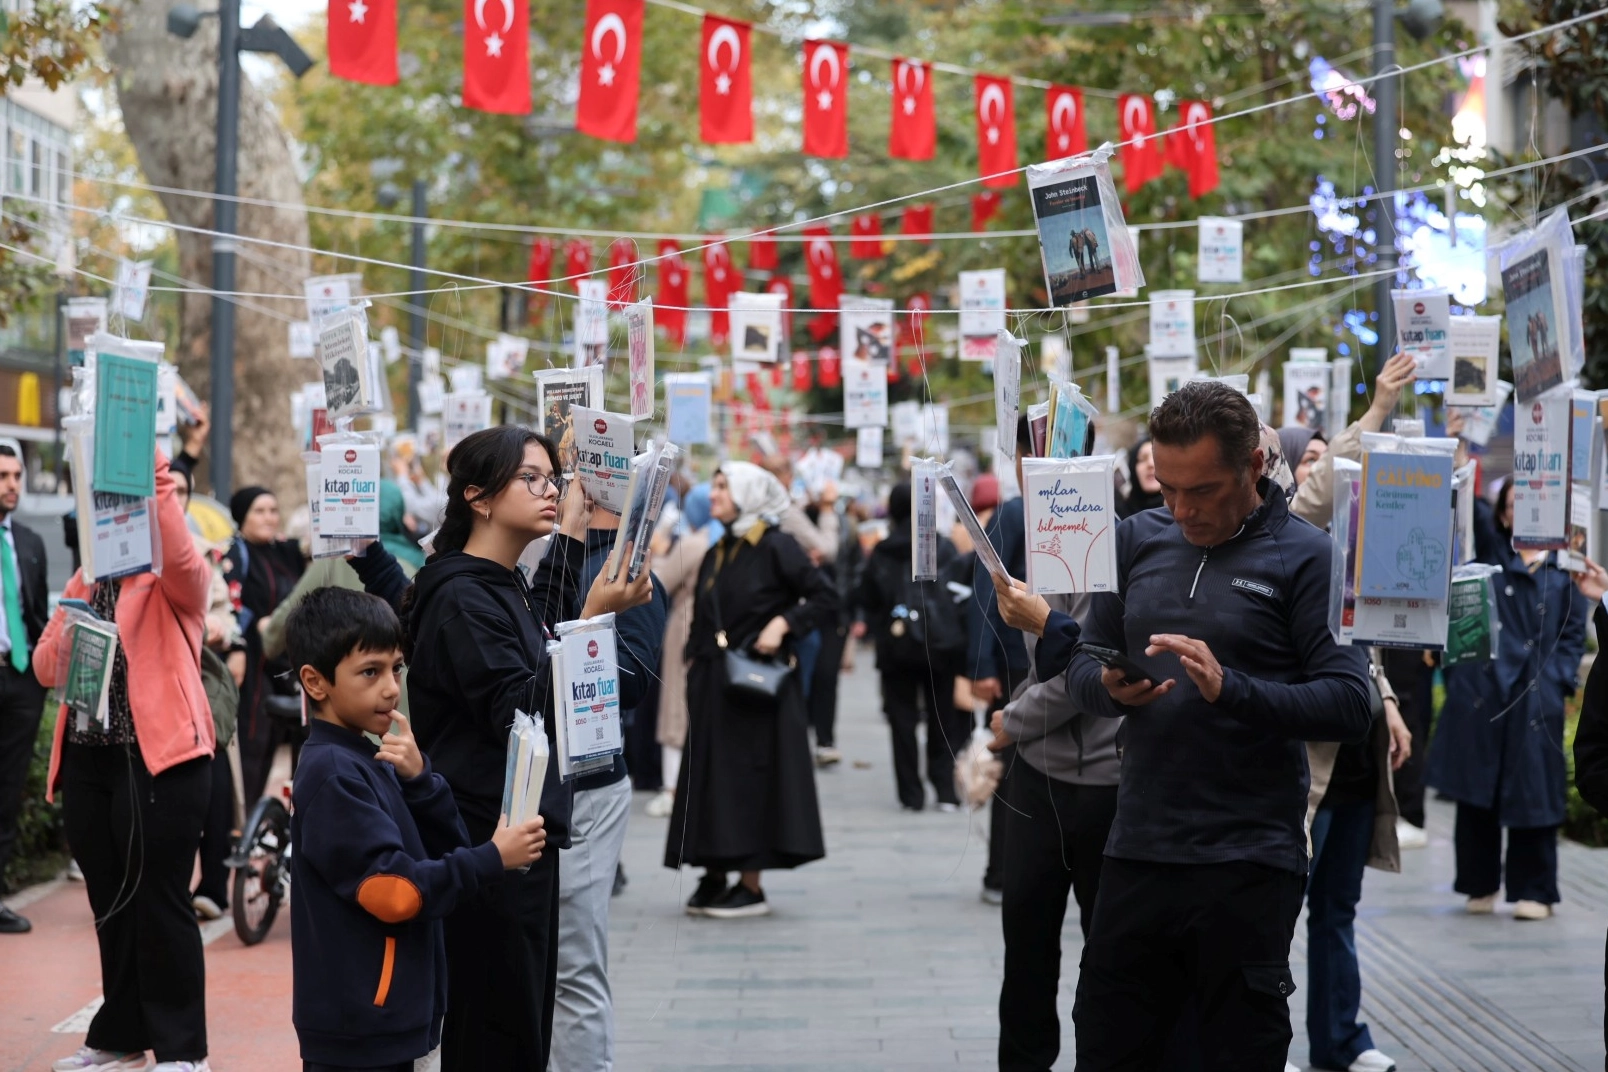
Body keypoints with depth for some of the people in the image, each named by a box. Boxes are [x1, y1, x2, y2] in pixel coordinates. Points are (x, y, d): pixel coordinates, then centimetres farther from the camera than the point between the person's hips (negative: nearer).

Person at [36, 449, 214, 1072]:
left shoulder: (175, 581, -1)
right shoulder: (84, 582, 16)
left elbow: (181, 557, -27)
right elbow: (45, 669, 10)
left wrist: (155, 478, -35)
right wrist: (67, 630, -8)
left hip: (158, 758, -6)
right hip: (87, 758, 6)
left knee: (160, 903, -4)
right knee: (109, 904, 13)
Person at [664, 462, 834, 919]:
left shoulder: (776, 547, -6)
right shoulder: (715, 555, 15)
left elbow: (824, 595, -10)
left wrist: (782, 623, -19)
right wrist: (693, 670, 11)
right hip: (712, 684, 7)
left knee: (751, 773, -4)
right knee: (710, 775, 6)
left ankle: (751, 886, 0)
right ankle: (714, 878, 12)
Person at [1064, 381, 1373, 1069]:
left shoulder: (1304, 557, -4)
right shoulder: (1137, 540, 10)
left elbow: (1350, 704, -12)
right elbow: (1083, 666, 13)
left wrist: (1229, 689, -24)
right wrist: (1109, 689, -11)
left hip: (1248, 867, -4)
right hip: (1137, 852, 4)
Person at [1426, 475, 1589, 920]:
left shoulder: (1565, 569, 9)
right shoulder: (1492, 551, 11)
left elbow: (1574, 633, 7)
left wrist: (1557, 680, -5)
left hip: (1537, 696, -1)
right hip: (1481, 689, 1)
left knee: (1532, 792, 0)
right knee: (1476, 790, 4)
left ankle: (1533, 890, 9)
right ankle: (1479, 885, 15)